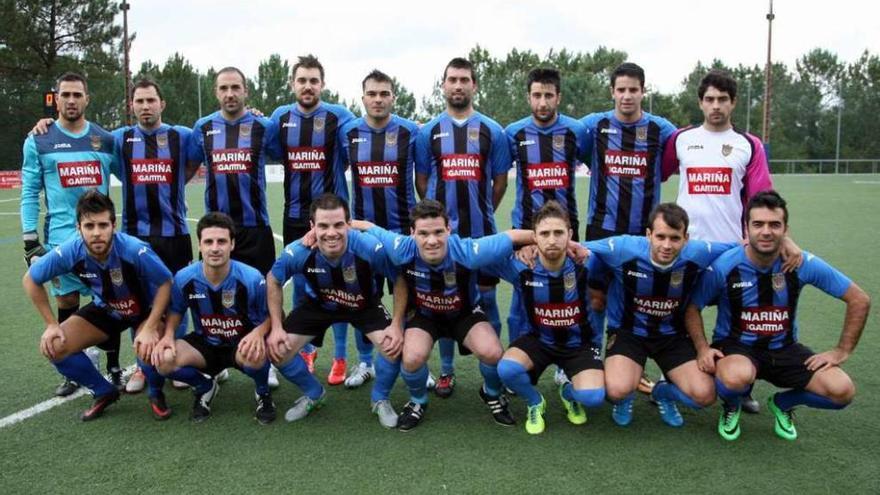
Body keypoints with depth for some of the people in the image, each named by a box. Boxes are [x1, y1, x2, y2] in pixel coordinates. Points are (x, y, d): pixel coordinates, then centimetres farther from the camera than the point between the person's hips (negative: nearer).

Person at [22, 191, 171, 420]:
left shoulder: (135, 250, -36)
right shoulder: (69, 252, -25)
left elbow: (165, 283, -22)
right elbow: (31, 280, -7)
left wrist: (150, 328, -29)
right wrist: (51, 324, -8)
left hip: (145, 309, -4)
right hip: (105, 309, 4)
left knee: (149, 350, -33)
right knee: (53, 348, -12)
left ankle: (156, 393, 3)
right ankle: (104, 392, 12)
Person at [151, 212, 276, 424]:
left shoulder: (251, 278, -21)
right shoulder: (184, 278, -13)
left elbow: (270, 315, -9)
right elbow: (175, 310, 7)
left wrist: (258, 333, -31)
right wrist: (168, 335, -13)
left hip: (241, 343, -3)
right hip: (205, 344, 3)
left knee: (255, 355, -40)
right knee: (163, 360, -24)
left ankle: (262, 392, 0)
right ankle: (204, 387, 11)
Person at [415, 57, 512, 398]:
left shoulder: (492, 131, 4)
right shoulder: (429, 131, 5)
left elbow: (500, 181, 9)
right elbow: (421, 181, 10)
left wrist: (481, 213, 10)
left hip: (481, 231, 0)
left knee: (486, 299, 5)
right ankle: (446, 371, 19)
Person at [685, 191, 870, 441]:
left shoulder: (803, 263, -13)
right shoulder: (724, 266, -17)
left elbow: (859, 300, -3)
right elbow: (692, 307, -5)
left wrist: (842, 350, -5)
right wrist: (703, 349, -18)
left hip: (784, 348, 3)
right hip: (735, 346, -3)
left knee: (842, 391, -19)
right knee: (737, 377, -39)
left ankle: (782, 403, 14)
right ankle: (731, 406, 2)